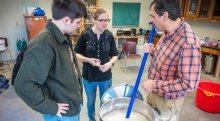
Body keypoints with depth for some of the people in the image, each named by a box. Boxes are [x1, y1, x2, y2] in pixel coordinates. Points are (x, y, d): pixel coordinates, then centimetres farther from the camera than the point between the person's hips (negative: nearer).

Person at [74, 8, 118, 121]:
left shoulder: (109, 35, -6)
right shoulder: (85, 35, -12)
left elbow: (115, 55, 2)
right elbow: (76, 54, -4)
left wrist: (110, 63, -18)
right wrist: (88, 60, -21)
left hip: (105, 77, 2)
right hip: (89, 76, -1)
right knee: (91, 102, 22)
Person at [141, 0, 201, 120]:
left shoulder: (188, 44, -32)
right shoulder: (168, 32, -4)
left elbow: (189, 84, -31)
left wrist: (154, 85, -26)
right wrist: (153, 51, -7)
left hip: (167, 100, -8)